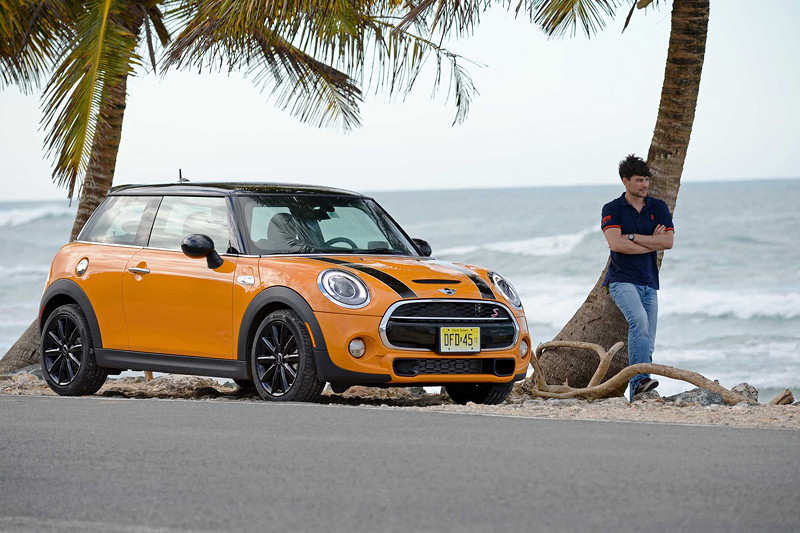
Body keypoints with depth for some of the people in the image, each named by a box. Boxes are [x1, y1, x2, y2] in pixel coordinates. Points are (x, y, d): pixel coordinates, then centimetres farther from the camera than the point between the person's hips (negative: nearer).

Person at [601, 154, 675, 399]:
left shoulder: (659, 207, 11)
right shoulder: (612, 209, 1)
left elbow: (668, 241, -3)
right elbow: (616, 244, -15)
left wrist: (632, 237, -9)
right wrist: (652, 241, -7)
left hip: (649, 282, 5)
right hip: (622, 280, -5)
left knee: (647, 341, 2)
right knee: (639, 320, -31)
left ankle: (636, 397, 7)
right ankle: (640, 379, -38)